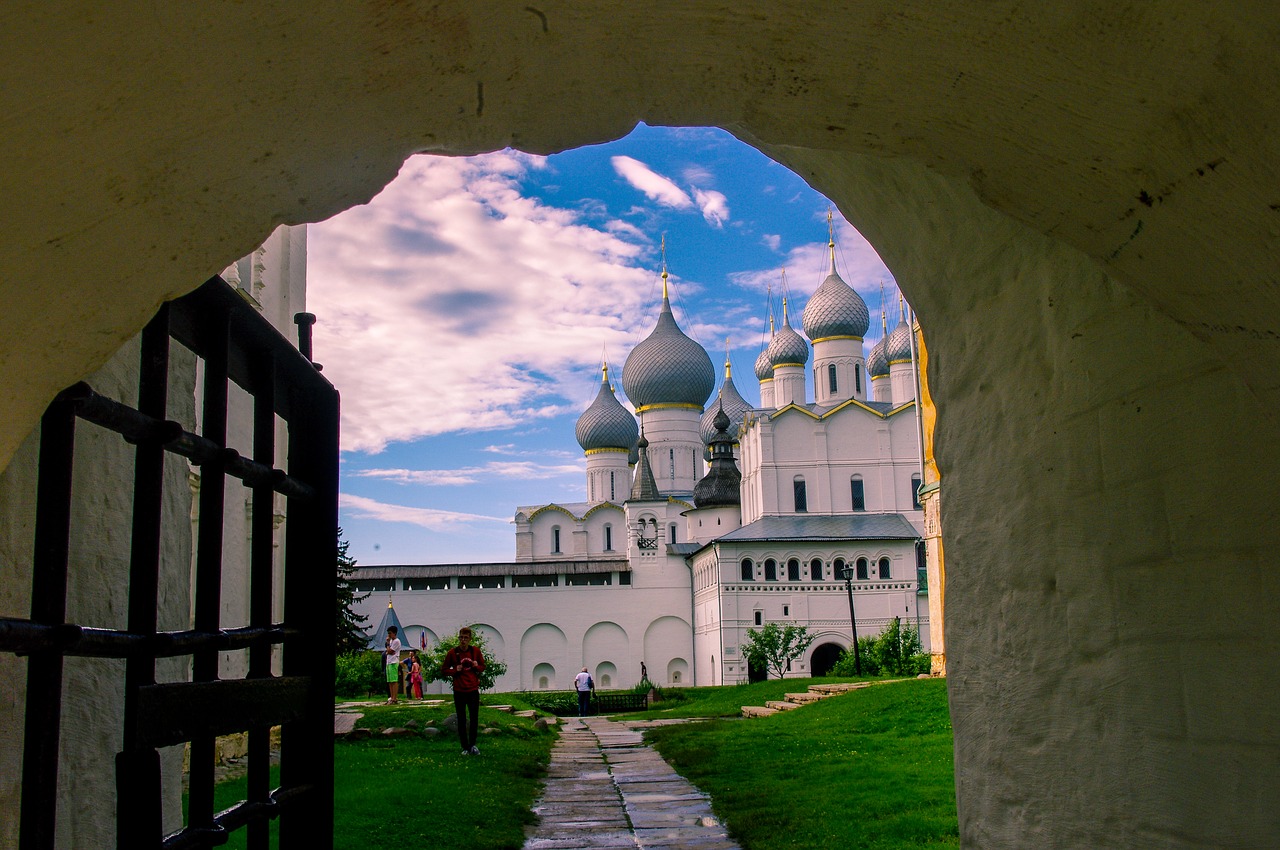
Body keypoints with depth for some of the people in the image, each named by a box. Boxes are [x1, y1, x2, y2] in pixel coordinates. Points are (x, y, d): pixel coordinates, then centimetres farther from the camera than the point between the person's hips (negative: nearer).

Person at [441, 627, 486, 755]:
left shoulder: (476, 651, 2)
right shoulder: (452, 653, -3)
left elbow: (482, 667, 14)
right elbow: (444, 669, 4)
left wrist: (477, 666, -8)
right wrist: (455, 670, -13)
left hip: (473, 690, 1)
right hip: (459, 691, -1)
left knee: (474, 719, 2)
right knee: (461, 720, 5)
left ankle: (472, 745, 18)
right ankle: (465, 748, 14)